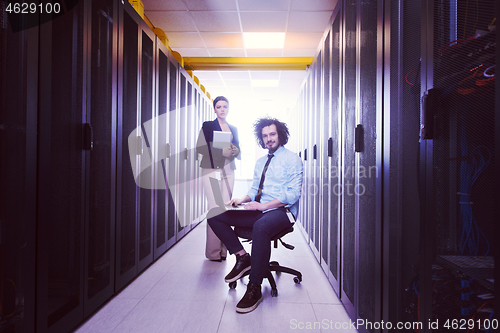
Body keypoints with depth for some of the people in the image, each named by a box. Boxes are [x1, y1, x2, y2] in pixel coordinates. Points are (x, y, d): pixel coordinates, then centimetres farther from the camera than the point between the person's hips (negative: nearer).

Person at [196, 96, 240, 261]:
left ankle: (223, 249, 7)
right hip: (211, 169, -4)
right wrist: (221, 151, -16)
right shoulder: (207, 126, 7)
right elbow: (200, 147, -4)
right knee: (215, 208, -11)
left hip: (228, 170, 4)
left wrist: (234, 150, -4)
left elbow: (238, 149, 20)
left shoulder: (233, 129, 20)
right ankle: (213, 252, -2)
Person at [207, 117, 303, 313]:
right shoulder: (260, 162, 21)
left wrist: (263, 205, -20)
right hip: (258, 211, 7)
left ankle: (254, 289, -29)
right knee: (214, 216, -8)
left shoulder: (292, 159, -1)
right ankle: (242, 257, -3)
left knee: (260, 227, -42)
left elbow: (293, 193, -11)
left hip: (281, 211, -7)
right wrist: (242, 199, 1)